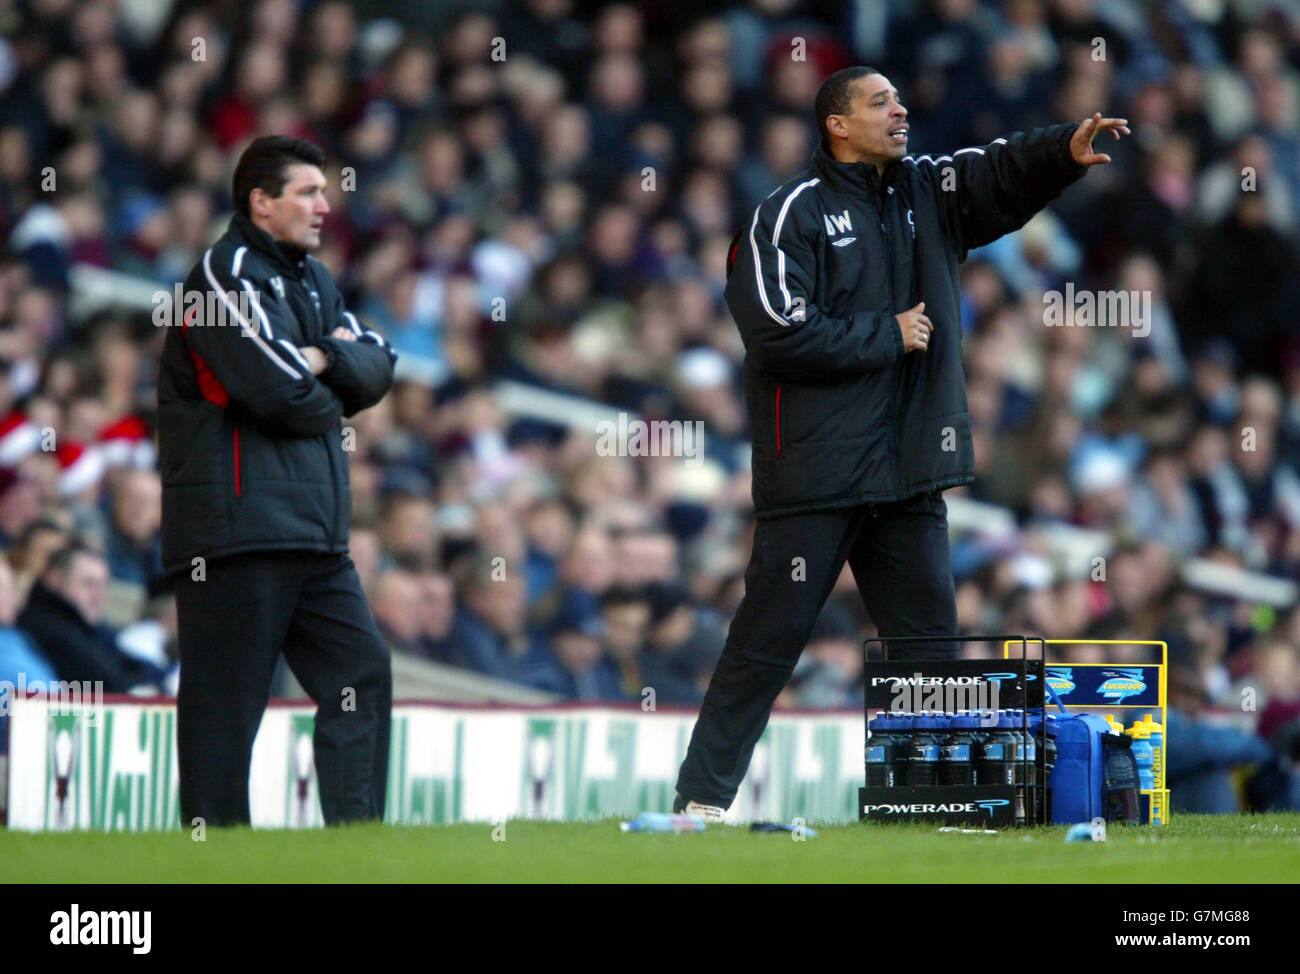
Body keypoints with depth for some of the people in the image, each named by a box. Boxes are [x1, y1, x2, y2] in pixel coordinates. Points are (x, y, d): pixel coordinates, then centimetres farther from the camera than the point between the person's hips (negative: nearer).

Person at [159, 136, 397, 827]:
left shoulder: (311, 278, 20)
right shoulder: (228, 272, -9)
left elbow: (376, 370, 12)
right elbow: (276, 388, -19)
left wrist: (322, 358, -8)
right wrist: (328, 399, 1)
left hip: (313, 535, 9)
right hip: (236, 530, -9)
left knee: (362, 670, 8)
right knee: (225, 700, -6)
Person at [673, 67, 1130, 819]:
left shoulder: (930, 191, 12)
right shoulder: (790, 214, -6)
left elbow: (1008, 172, -2)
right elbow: (783, 336, -16)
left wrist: (1066, 149, -22)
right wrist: (888, 336, -10)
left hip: (909, 474, 6)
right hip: (815, 475, -6)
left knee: (931, 638, 8)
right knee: (771, 638, -4)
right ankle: (703, 797, 2)